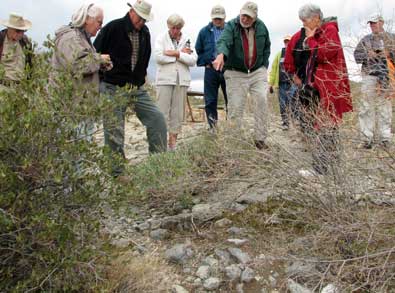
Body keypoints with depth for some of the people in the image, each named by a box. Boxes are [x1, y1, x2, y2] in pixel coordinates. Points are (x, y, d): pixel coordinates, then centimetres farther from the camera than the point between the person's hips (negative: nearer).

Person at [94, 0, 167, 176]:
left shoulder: (145, 32, 8)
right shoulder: (112, 28, -10)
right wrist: (101, 80, -3)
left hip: (137, 89, 6)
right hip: (113, 89, -5)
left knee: (157, 119, -3)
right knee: (114, 133, -3)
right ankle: (116, 173, 11)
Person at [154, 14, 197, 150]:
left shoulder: (187, 40, 12)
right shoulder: (161, 38, 6)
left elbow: (193, 60, 0)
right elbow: (159, 57, -11)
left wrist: (175, 53, -12)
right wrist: (181, 53, -6)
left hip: (182, 80, 2)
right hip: (165, 79, -2)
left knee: (178, 113, 3)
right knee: (163, 112, -5)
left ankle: (173, 143, 10)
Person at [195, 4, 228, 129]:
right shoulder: (204, 31, 5)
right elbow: (198, 50, 12)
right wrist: (205, 63, 2)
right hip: (211, 69, 1)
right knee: (210, 101, 4)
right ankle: (213, 127, 12)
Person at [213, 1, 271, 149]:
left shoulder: (261, 27, 3)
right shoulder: (231, 26, -9)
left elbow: (266, 47, 16)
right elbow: (224, 41, -30)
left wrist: (264, 66, 9)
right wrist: (220, 55, -51)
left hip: (258, 72, 3)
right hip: (236, 73, -3)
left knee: (262, 102, -10)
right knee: (235, 107, -4)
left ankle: (260, 139, -2)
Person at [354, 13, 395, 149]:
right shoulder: (365, 40, 11)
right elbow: (357, 55, 7)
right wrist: (368, 55, -10)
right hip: (369, 76, 0)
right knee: (367, 107, -4)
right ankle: (367, 138, 1)